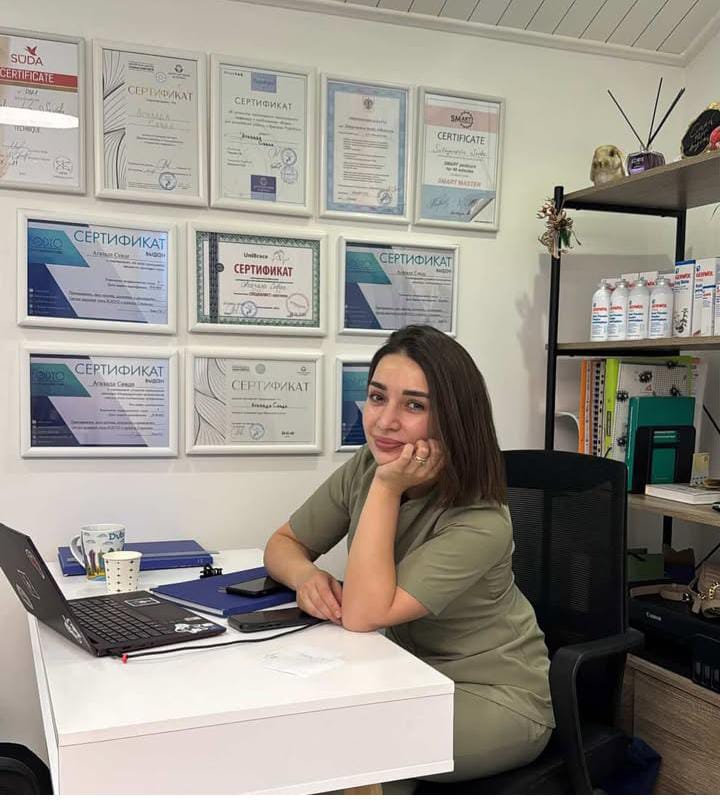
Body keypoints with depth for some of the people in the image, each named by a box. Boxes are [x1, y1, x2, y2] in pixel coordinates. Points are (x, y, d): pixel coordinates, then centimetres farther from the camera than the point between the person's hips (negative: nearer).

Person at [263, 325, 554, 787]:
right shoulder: (364, 469, -8)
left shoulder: (479, 523, -28)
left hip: (494, 697, -5)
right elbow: (284, 544, 2)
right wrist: (307, 576, -21)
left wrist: (386, 489, -31)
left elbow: (363, 614, -31)